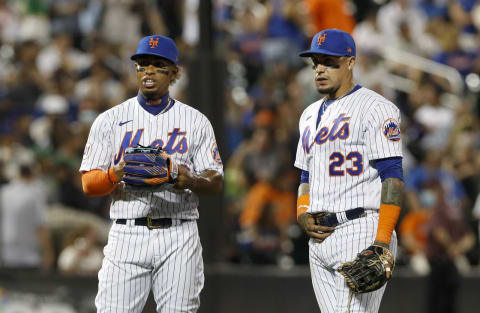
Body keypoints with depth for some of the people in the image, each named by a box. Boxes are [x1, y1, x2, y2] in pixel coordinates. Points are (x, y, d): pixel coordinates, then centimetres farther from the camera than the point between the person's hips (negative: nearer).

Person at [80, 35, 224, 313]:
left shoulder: (196, 121, 10)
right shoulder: (110, 120, 9)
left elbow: (217, 183, 6)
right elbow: (88, 183, 6)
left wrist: (191, 181, -16)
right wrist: (114, 175, -17)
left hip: (179, 238, 0)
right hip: (128, 235, 0)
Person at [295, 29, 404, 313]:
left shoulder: (375, 108, -5)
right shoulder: (311, 114, 21)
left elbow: (392, 177, -13)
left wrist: (382, 242, -21)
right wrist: (303, 215, 6)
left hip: (360, 234, -8)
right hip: (319, 236, 8)